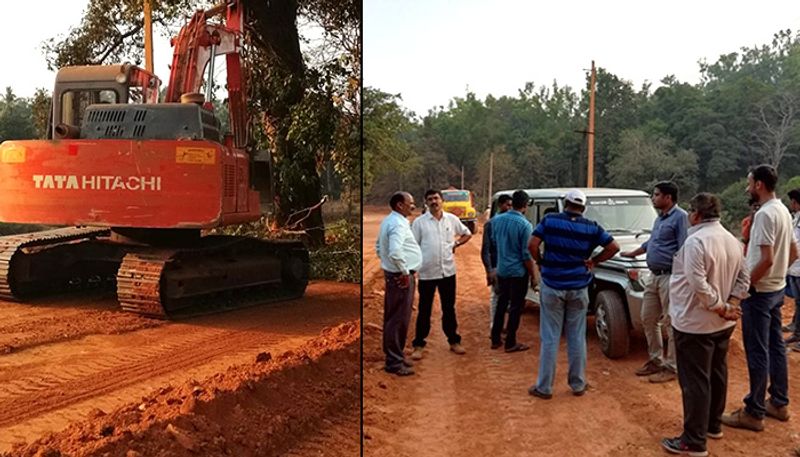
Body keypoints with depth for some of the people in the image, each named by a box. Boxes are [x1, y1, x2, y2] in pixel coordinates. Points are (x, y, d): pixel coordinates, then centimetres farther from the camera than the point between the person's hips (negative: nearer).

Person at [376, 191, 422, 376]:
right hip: (401, 277, -11)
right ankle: (394, 362, 5)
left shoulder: (388, 221, 13)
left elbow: (379, 246, 22)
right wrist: (404, 272, -21)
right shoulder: (398, 223, -19)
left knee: (392, 317, 17)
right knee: (399, 319, -3)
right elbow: (395, 252, -33)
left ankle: (394, 355, 30)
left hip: (392, 274, 11)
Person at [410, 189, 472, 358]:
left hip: (448, 271, 3)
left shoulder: (452, 219, 4)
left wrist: (455, 244, 2)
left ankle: (454, 341, 26)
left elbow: (467, 234, 18)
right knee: (424, 310, 4)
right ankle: (418, 345, 13)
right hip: (427, 272, -2)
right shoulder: (419, 222, -4)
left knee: (449, 308, 13)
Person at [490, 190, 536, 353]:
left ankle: (495, 339, 23)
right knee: (516, 307, 5)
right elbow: (526, 254, -16)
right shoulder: (525, 225, -18)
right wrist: (533, 275, -6)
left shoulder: (496, 220, -1)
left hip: (501, 270, 6)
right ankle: (510, 343, 11)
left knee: (501, 304, 17)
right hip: (519, 272, -5)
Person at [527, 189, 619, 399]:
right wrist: (594, 261, 7)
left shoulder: (549, 220, -4)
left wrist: (541, 262, 3)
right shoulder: (591, 227, 0)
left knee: (550, 337, 4)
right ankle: (578, 384, 21)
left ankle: (544, 387, 8)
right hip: (578, 288, 1)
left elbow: (532, 245, -13)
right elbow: (614, 247, -1)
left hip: (552, 286, -1)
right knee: (577, 337, 12)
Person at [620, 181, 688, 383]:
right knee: (648, 319, 13)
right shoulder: (660, 218, 17)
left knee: (671, 323, -2)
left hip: (670, 277, -9)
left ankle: (671, 367, 6)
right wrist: (632, 254, 40)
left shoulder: (680, 217, -11)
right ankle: (655, 360, 25)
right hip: (654, 276, 9)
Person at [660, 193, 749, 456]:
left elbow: (698, 284, -28)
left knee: (695, 382, -2)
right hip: (722, 324, 9)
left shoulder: (696, 240, -22)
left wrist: (721, 307, -17)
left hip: (695, 323, -9)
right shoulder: (731, 240, 7)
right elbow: (743, 279, 9)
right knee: (717, 374, 21)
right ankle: (714, 425, 36)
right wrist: (729, 306, -1)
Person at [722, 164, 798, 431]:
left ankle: (754, 413, 5)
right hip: (777, 288, 10)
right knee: (776, 347, 17)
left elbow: (766, 259, -26)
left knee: (757, 353, -3)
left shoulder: (765, 214, -20)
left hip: (760, 291, -10)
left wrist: (745, 285, -17)